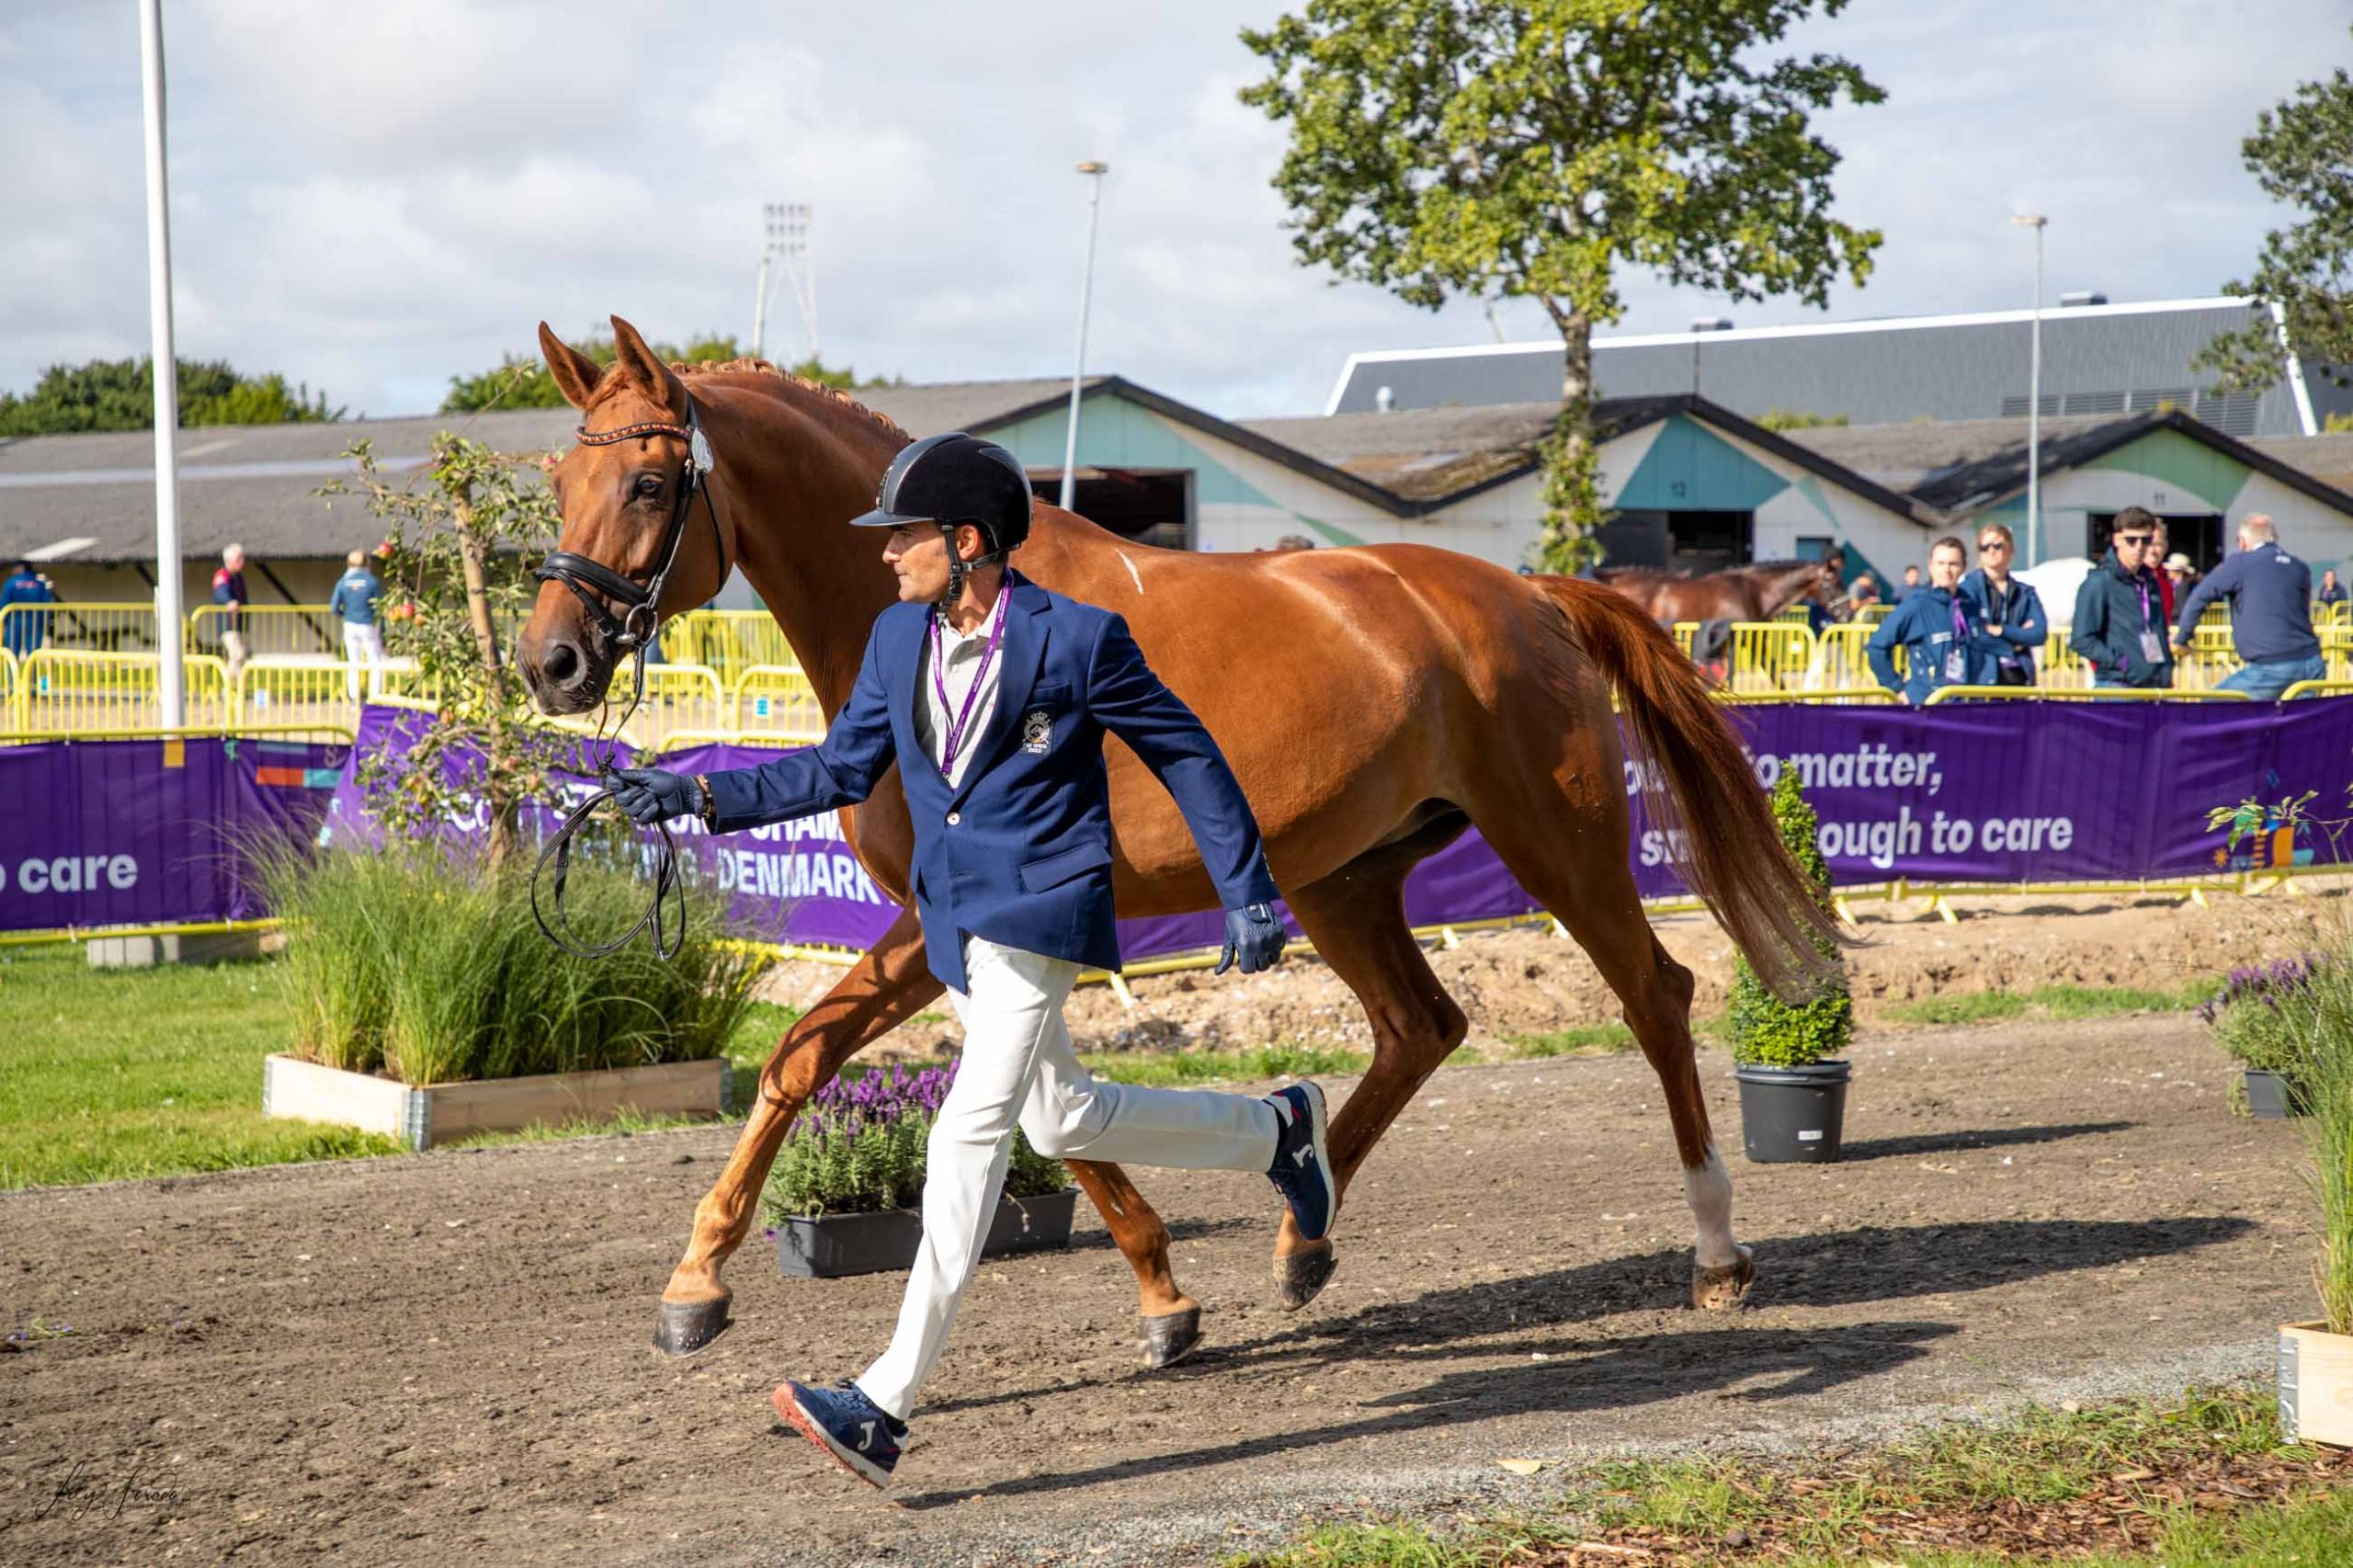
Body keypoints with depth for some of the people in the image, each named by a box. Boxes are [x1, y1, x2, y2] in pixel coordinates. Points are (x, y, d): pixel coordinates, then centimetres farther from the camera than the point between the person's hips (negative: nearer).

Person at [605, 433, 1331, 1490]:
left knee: (970, 1134, -17)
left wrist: (1248, 895, -3)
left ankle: (888, 1403, -21)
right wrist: (705, 797, -2)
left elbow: (1188, 757, -4)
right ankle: (1277, 1132, 45)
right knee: (1064, 1123, 20)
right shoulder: (899, 639, 5)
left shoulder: (1079, 640, -13)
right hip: (953, 921, 8)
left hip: (1041, 915, -8)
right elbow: (840, 770, 10)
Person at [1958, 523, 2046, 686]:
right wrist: (2018, 634, -3)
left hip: (2018, 678, 4)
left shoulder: (2025, 592, 13)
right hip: (1983, 677, -4)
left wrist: (2001, 630, -9)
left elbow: (2040, 633, 1)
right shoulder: (1969, 587, 0)